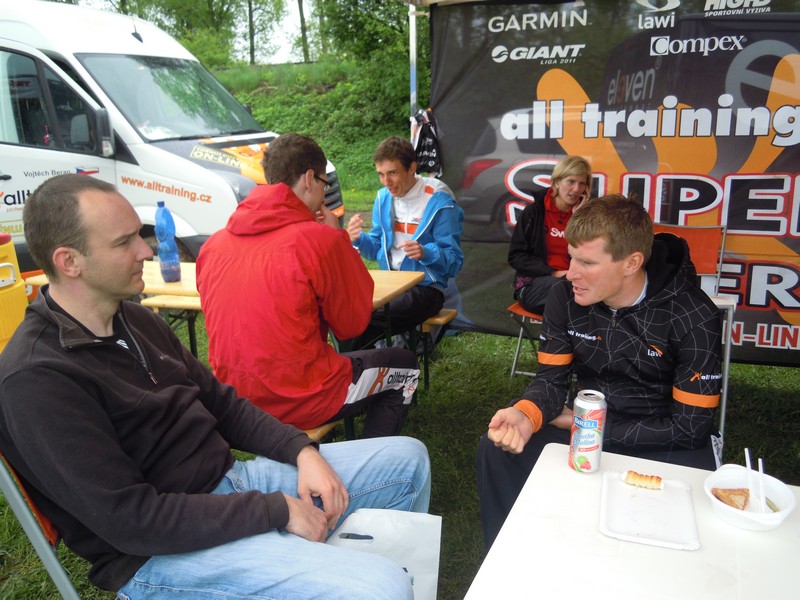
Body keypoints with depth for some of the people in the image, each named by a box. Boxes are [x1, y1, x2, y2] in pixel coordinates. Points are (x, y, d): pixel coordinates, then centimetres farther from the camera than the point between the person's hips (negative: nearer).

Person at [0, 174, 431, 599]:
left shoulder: (134, 319, 7)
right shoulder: (36, 379, -20)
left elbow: (219, 402, 13)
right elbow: (129, 519, -23)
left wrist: (302, 451, -2)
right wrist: (277, 510, -18)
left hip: (229, 478, 9)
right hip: (160, 550, -8)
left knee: (407, 458, 11)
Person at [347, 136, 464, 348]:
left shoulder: (440, 203, -12)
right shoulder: (384, 197, 6)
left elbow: (454, 261, -11)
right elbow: (377, 250, 14)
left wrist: (425, 253, -31)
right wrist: (359, 240, -9)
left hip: (426, 289, -6)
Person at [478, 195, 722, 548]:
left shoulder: (694, 318, -20)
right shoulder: (565, 298, -9)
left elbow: (690, 427, -18)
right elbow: (552, 379, -4)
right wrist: (525, 415, -29)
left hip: (662, 438, -2)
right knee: (496, 448, -19)